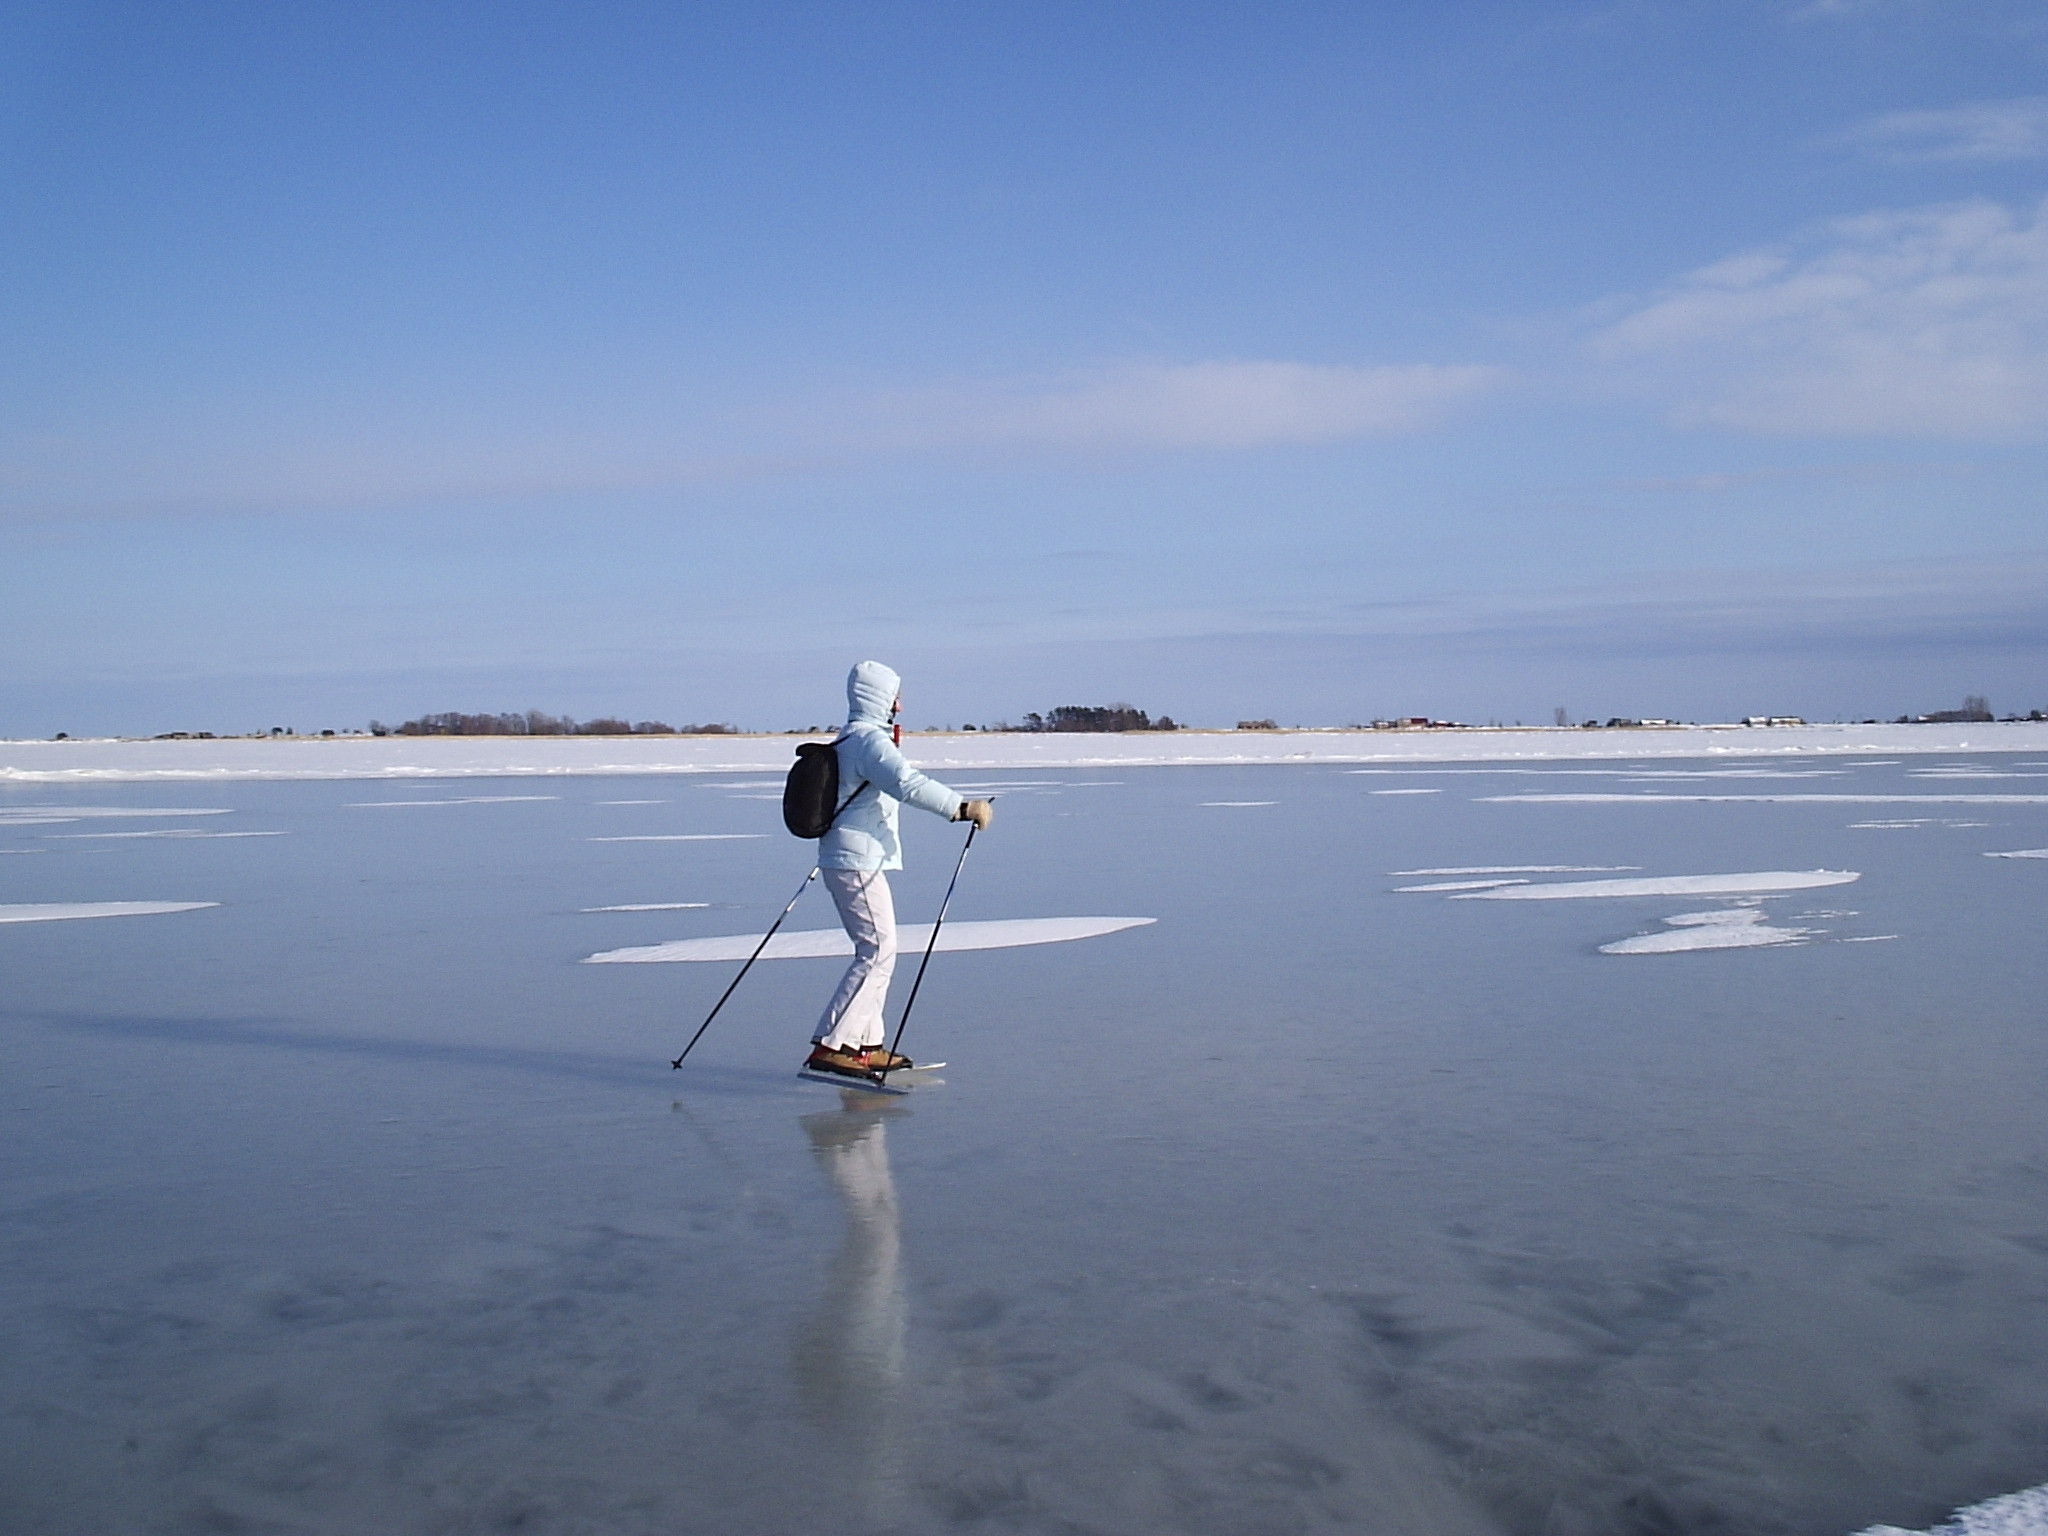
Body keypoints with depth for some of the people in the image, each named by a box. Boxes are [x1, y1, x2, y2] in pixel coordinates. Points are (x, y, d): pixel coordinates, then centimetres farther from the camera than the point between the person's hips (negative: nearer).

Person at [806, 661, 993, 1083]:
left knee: (877, 949, 14)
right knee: (878, 950, -12)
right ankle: (828, 1046, -15)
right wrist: (963, 807, -32)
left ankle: (866, 1044, 18)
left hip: (846, 861, 10)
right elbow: (909, 784, -30)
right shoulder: (870, 740, -14)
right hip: (857, 863, -10)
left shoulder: (846, 741, 18)